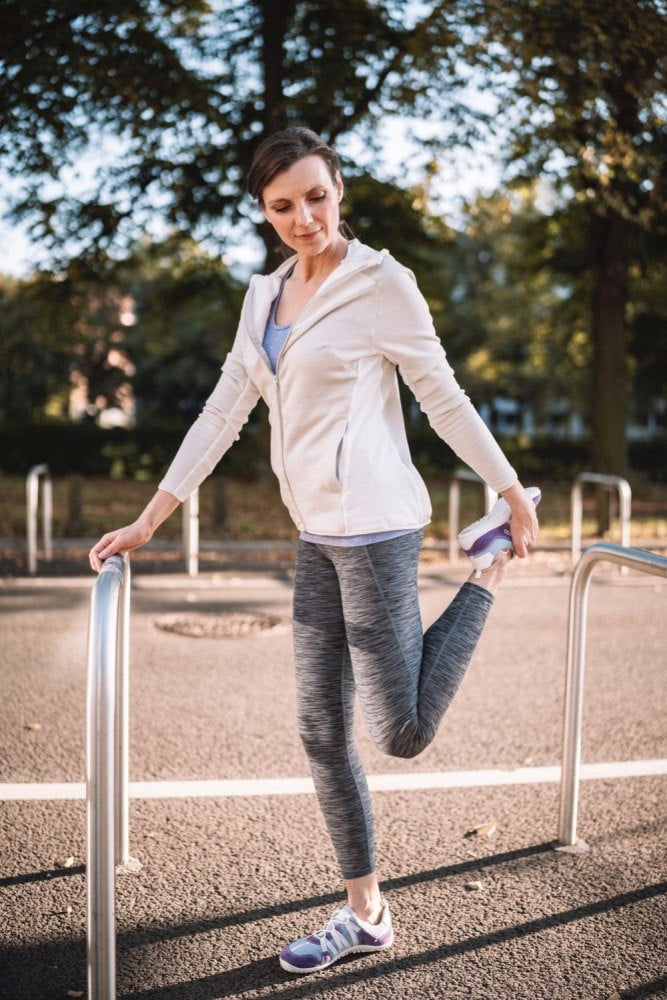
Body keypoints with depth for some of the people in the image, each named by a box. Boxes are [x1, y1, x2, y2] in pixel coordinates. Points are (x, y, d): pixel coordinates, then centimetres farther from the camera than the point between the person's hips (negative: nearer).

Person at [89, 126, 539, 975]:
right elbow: (223, 412, 11)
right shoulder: (264, 296, 12)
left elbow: (444, 398, -2)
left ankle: (489, 571, 16)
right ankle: (365, 914, 23)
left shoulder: (380, 282, -6)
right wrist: (148, 520, 8)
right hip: (316, 534, 7)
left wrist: (514, 493, 1)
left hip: (373, 526, -6)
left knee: (401, 733, -5)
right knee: (321, 730, 7)